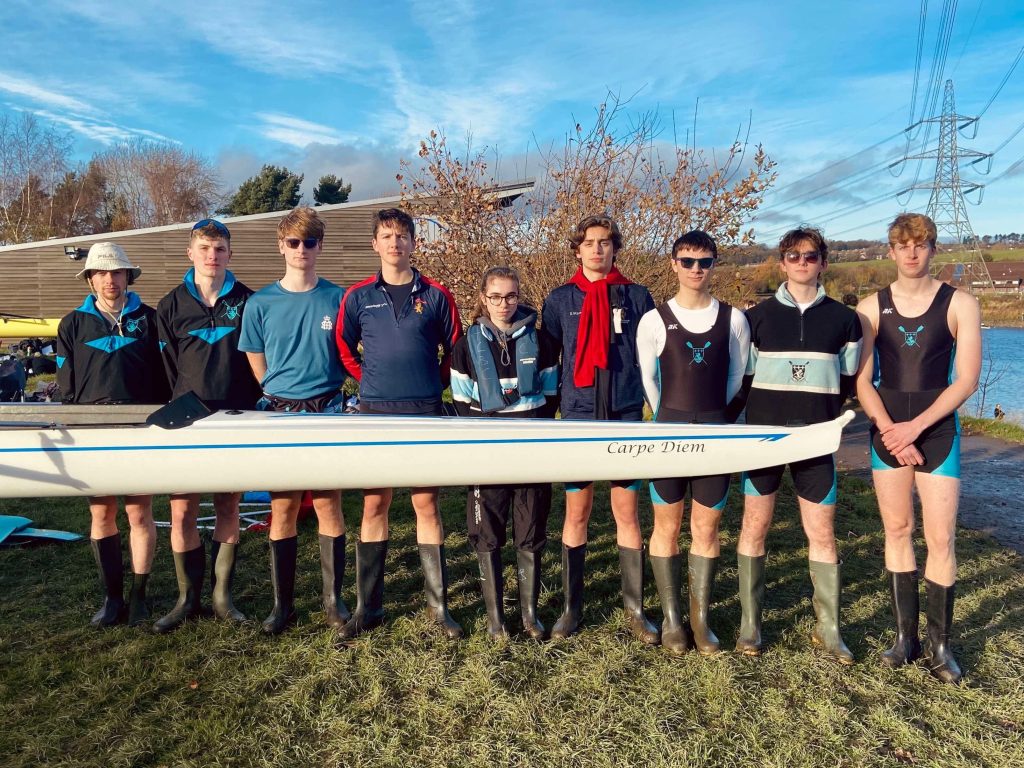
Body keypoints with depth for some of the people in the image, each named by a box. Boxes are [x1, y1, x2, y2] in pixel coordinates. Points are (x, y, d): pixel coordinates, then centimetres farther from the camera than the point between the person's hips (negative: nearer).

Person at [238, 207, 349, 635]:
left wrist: (325, 390, 4)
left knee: (328, 505, 3)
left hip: (327, 414, 0)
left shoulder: (337, 298, 1)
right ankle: (282, 603, 17)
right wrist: (281, 394, 8)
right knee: (282, 508, 5)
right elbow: (257, 365, 10)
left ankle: (333, 599, 15)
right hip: (280, 414, 1)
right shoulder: (261, 303, 2)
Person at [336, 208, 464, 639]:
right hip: (375, 413, 1)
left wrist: (436, 385, 6)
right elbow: (344, 347, 14)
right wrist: (370, 380, 8)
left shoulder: (436, 296, 3)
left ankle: (437, 605, 14)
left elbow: (454, 349, 12)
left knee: (426, 506, 4)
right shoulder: (358, 296, 5)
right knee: (374, 507, 6)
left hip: (425, 414, 0)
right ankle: (368, 606, 17)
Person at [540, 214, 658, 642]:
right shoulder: (560, 300, 6)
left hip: (626, 418, 0)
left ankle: (634, 609, 17)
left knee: (627, 514, 5)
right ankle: (572, 607, 18)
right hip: (577, 418, 0)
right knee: (576, 514, 6)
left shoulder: (636, 297, 6)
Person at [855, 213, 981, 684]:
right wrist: (888, 429, -12)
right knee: (897, 531, 7)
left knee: (941, 537, -1)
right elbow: (862, 380, 1)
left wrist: (916, 426, -14)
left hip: (937, 430, -1)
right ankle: (905, 635, 17)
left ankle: (939, 642, 13)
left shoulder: (960, 304, -1)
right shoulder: (871, 308, 3)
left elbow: (966, 380, -6)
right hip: (887, 430, 2)